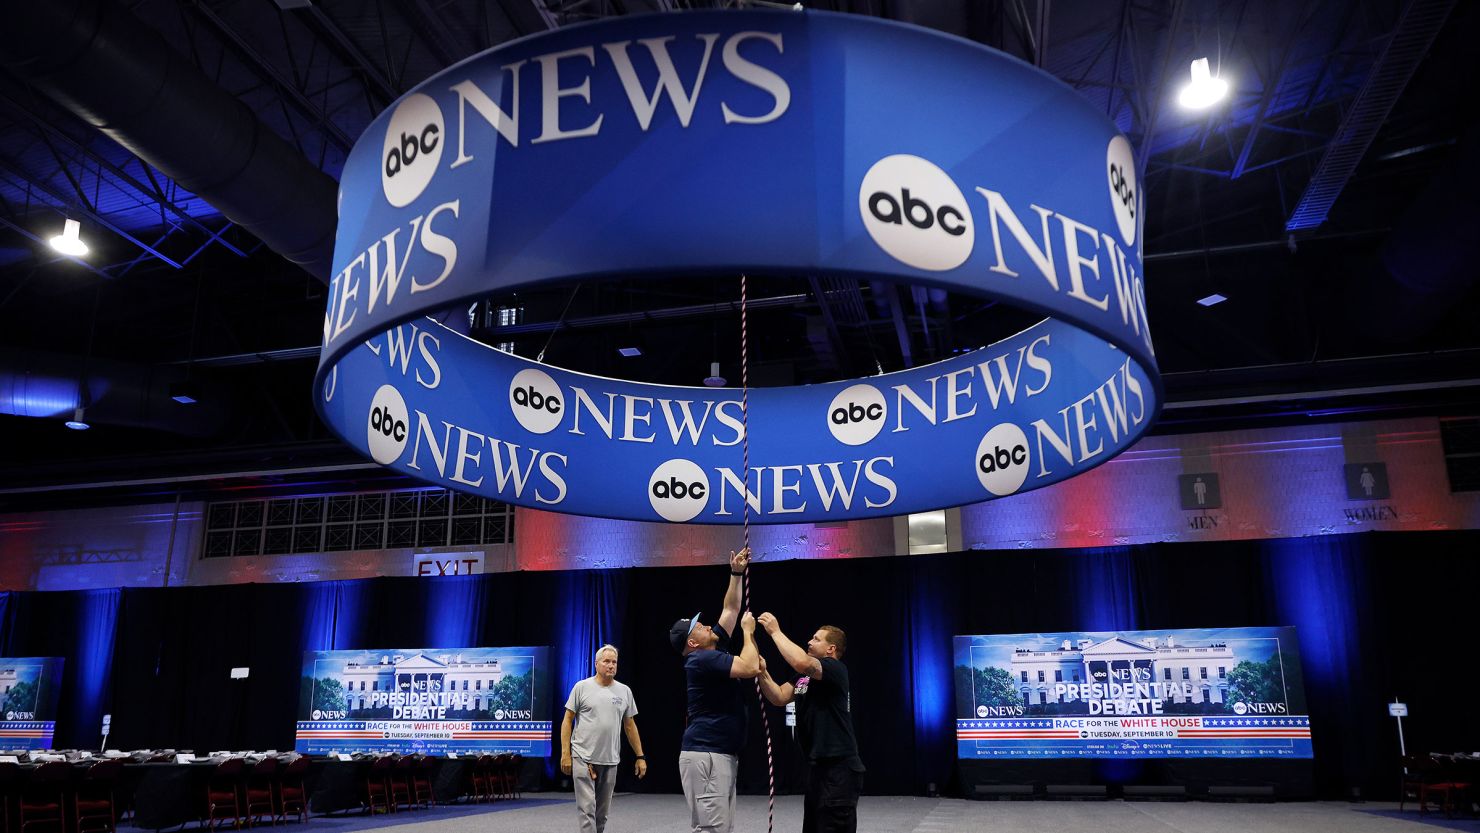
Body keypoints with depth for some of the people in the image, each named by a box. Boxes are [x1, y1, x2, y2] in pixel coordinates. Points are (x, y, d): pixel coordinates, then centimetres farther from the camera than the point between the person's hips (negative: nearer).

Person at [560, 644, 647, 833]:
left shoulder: (624, 691, 7)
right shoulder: (582, 687, -3)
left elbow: (630, 726, 12)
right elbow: (567, 721, -2)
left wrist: (640, 756, 8)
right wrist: (565, 753, -9)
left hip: (610, 760, 4)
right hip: (583, 758, -4)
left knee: (602, 811, 12)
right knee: (587, 809, -8)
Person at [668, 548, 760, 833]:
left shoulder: (716, 649, 15)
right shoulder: (702, 659, -12)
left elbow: (730, 609, 24)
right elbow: (750, 668, -20)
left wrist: (736, 573, 19)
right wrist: (748, 631, -6)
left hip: (721, 755, 10)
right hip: (705, 755, -10)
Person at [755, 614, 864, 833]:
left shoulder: (836, 669, -13)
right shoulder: (804, 677, 15)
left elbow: (801, 662, -31)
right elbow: (779, 698, 6)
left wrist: (775, 631, -22)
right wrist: (763, 673, -10)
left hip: (839, 768, -9)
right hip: (817, 766, 9)